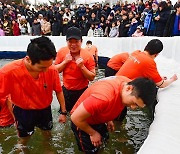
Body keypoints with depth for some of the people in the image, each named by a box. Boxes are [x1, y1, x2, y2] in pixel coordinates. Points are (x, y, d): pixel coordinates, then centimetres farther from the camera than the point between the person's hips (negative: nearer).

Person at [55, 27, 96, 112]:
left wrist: (82, 66, -30)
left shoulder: (87, 56, -19)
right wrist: (65, 61, -20)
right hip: (66, 90, 3)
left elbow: (92, 77, -15)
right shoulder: (62, 52, -10)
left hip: (81, 91, -2)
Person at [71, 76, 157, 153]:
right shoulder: (104, 97, -44)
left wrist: (108, 119, 4)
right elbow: (75, 118, -32)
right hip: (82, 122, -7)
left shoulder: (127, 83, -18)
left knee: (104, 138, 23)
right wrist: (93, 133, -17)